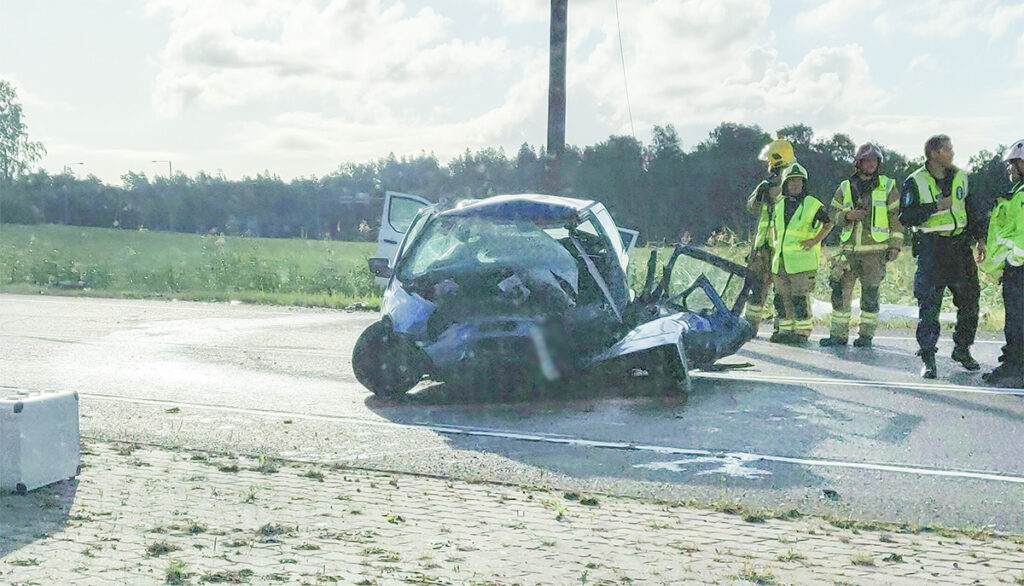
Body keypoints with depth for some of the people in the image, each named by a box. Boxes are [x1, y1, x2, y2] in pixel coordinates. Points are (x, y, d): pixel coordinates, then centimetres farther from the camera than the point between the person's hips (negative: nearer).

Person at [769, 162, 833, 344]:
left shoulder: (813, 205, -2)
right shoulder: (778, 206, 13)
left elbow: (829, 223, 6)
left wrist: (815, 240, -6)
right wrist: (773, 257, 19)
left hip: (802, 260, -5)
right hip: (781, 261, 6)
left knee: (800, 298, -9)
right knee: (783, 297, 7)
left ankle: (802, 332, -4)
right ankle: (786, 330, 16)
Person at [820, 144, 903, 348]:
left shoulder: (887, 187, 4)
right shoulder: (845, 188, 10)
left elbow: (896, 217, 4)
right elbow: (833, 214, 12)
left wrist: (895, 245, -3)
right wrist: (848, 215, -9)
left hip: (875, 250, -2)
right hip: (849, 249, 2)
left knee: (870, 294, 0)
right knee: (840, 291, 0)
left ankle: (866, 335, 9)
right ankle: (839, 334, 8)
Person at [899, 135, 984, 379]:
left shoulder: (960, 178, 10)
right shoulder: (915, 182, -5)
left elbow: (972, 210, 19)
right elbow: (906, 217, -12)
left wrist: (980, 237, 9)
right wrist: (936, 207, -18)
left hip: (960, 246, 5)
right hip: (931, 249, -5)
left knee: (969, 301, 7)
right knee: (928, 305, -5)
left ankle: (962, 349, 24)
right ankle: (928, 358, 1)